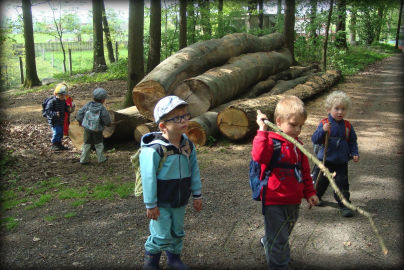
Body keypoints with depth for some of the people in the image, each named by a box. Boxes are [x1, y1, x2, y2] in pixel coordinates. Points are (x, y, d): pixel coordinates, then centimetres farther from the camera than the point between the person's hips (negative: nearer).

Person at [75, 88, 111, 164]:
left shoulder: (88, 105, -7)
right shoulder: (102, 109, -18)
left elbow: (79, 113, -1)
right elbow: (107, 120, -13)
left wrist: (80, 121, 17)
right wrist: (108, 124, 11)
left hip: (87, 129, 3)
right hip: (97, 130, -3)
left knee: (86, 144, 14)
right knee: (98, 144, 15)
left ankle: (84, 159, 16)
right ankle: (101, 159, 22)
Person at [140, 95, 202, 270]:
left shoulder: (188, 146, -3)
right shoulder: (154, 149, -24)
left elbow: (194, 171, 6)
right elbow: (149, 178, -19)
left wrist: (197, 195, 9)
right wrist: (150, 205, -14)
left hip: (180, 201, 6)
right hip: (161, 203, -6)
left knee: (177, 231, 19)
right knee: (163, 235, 1)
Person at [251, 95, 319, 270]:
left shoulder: (298, 144, 7)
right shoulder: (271, 141, -16)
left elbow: (305, 171, 16)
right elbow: (259, 156, -38)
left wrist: (309, 193, 15)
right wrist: (262, 131, -38)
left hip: (294, 201, 8)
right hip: (274, 203, -8)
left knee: (284, 234, 27)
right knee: (279, 240, 3)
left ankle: (267, 242, 55)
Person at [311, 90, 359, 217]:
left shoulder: (348, 126, 1)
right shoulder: (324, 124, -9)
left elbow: (352, 141, 12)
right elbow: (315, 139, -16)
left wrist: (355, 153, -1)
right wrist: (323, 130, -32)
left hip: (341, 162, 2)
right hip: (325, 160, -1)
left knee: (342, 183, -1)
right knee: (321, 181, 15)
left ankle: (344, 205, 10)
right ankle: (316, 197, 40)